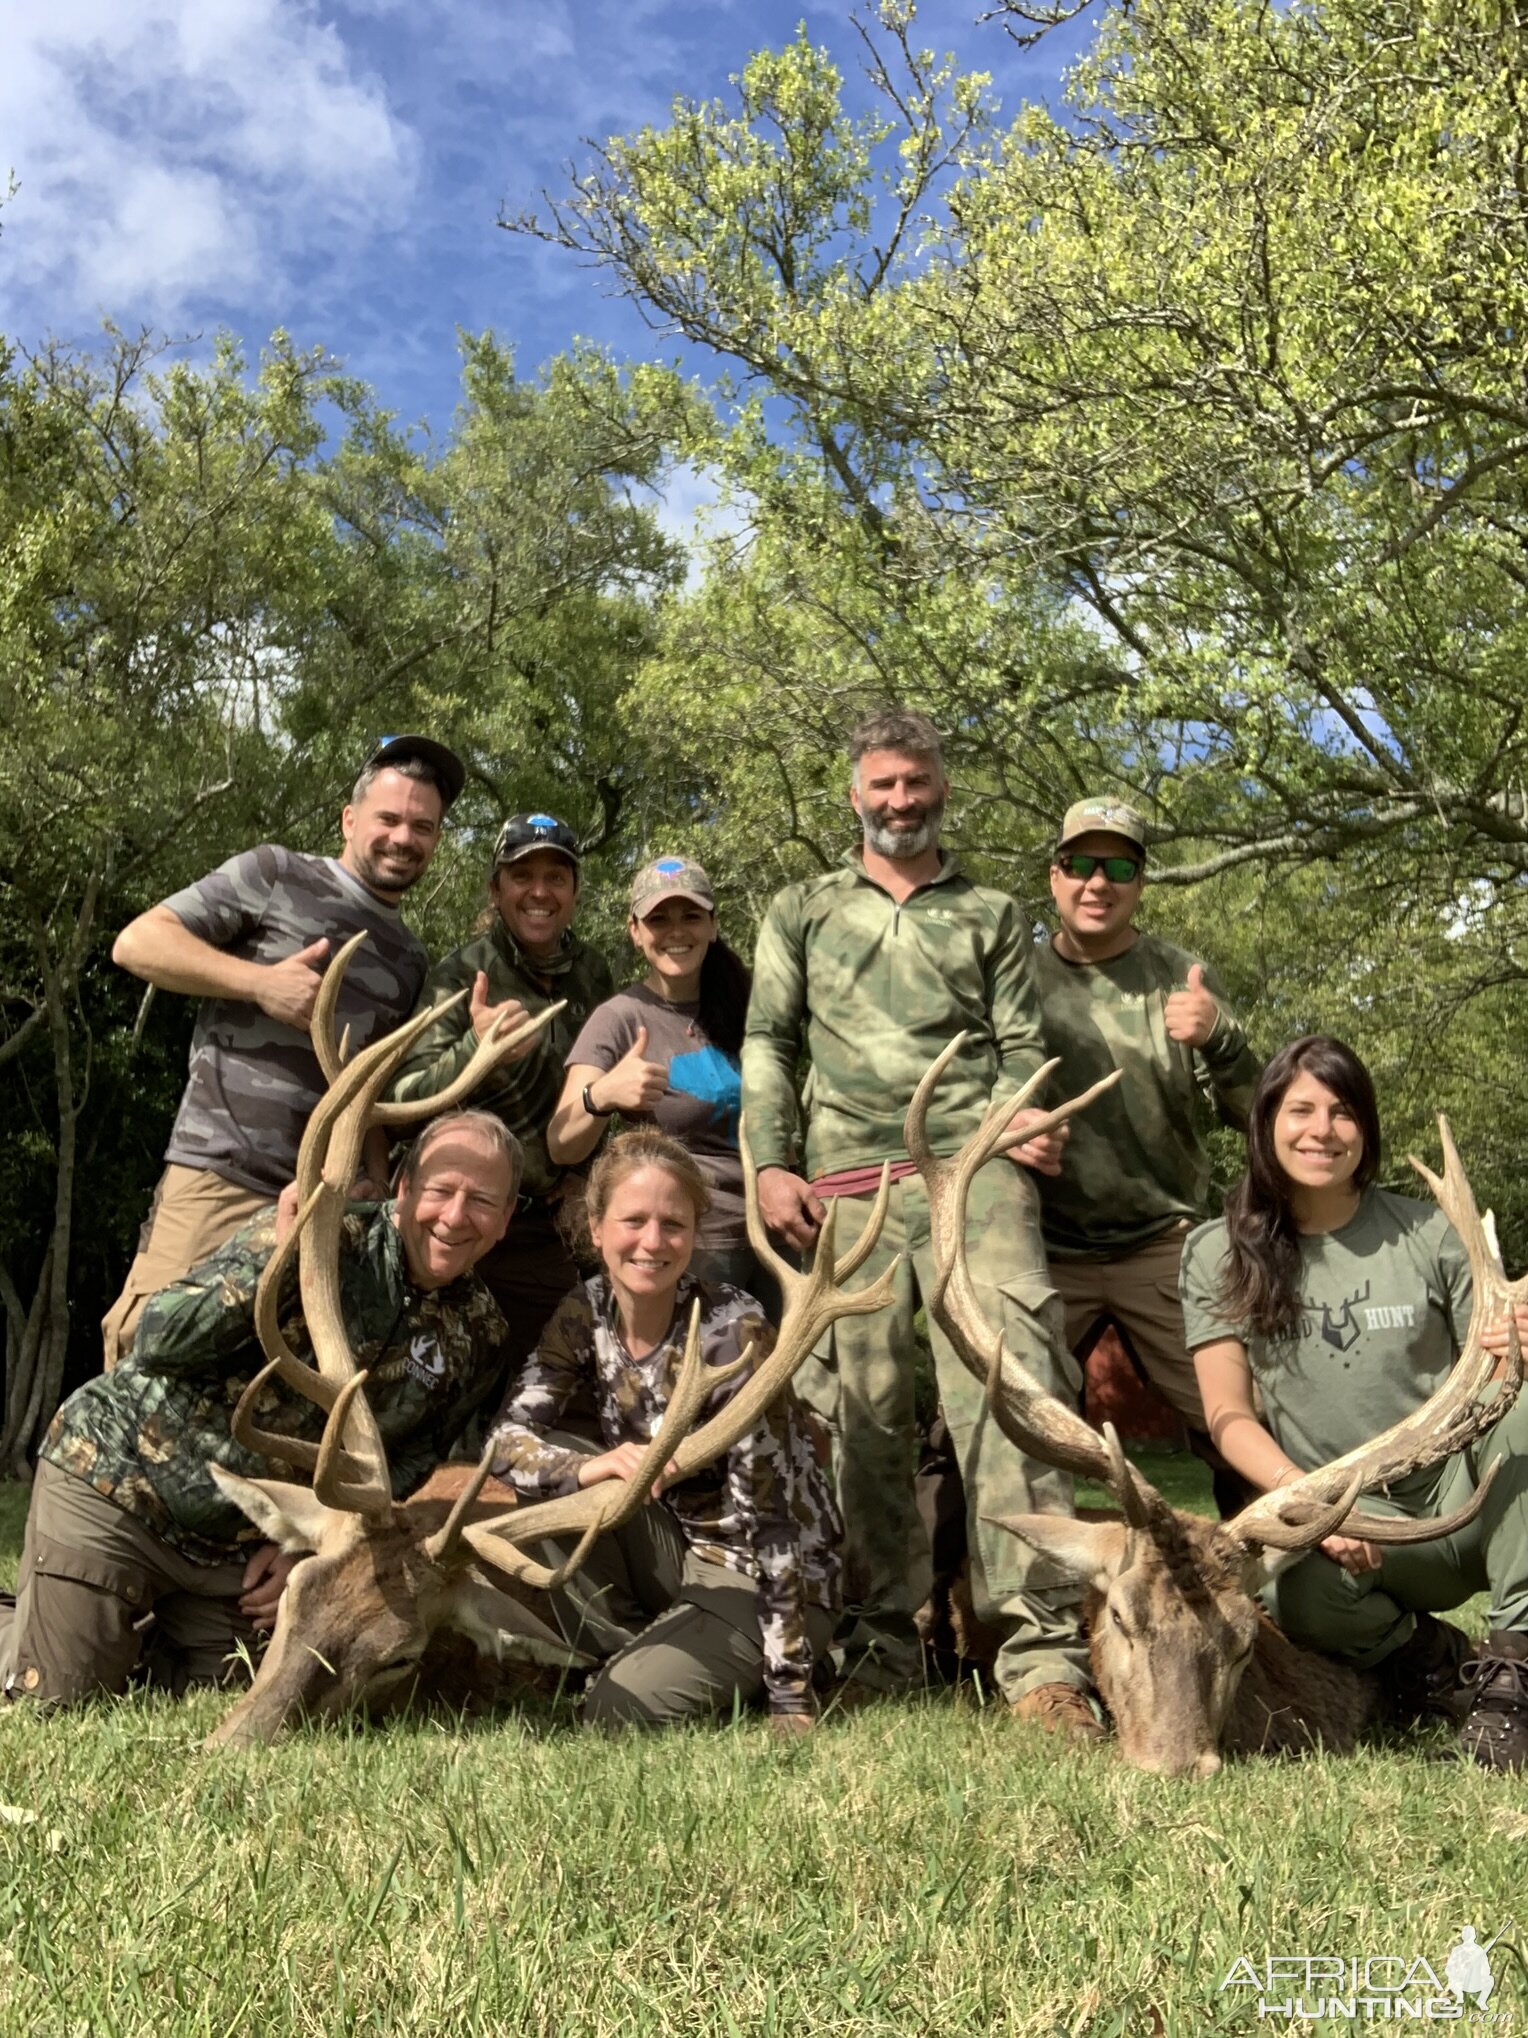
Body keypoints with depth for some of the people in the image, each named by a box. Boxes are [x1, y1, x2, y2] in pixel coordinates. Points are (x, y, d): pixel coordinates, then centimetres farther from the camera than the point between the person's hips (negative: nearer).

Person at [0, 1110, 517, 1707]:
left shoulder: (475, 1333, -5)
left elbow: (404, 1466, 7)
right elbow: (158, 1343, -23)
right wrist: (278, 1257, -36)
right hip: (117, 1477, -5)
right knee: (54, 1694, -4)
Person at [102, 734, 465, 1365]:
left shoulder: (410, 960, 19)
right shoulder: (275, 874, 4)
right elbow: (137, 941, -1)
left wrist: (378, 1181, 7)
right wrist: (261, 982, -12)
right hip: (219, 1178, -4)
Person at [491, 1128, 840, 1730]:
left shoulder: (731, 1330, -24)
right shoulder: (586, 1313, -7)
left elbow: (772, 1516, -24)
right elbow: (507, 1440, -13)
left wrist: (790, 1699, -24)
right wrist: (595, 1467, -34)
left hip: (765, 1579, -5)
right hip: (673, 1555, 5)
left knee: (621, 1707, -23)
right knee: (553, 1472, -17)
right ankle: (636, 1651, -3)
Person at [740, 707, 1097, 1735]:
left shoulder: (993, 913, 22)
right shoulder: (802, 909, 22)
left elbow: (1022, 1045, 14)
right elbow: (768, 1042, 15)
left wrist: (1029, 1121, -7)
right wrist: (772, 1165, 2)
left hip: (973, 1166, -1)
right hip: (845, 1182, 2)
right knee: (860, 1413, -1)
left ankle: (1042, 1654, -18)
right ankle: (883, 1650, 9)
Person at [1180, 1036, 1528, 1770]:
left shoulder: (1427, 1234, 2)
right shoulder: (1219, 1253, 1)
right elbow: (1229, 1415, -5)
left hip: (1463, 1502, 1)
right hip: (1339, 1519, -1)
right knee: (1294, 1588, -34)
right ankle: (1422, 1654, 2)